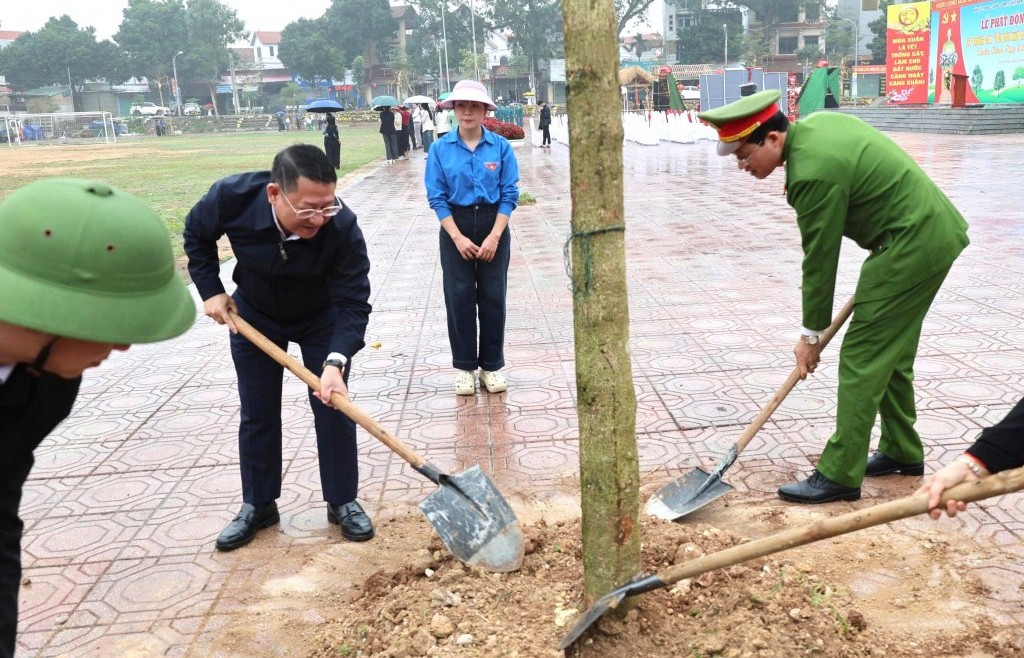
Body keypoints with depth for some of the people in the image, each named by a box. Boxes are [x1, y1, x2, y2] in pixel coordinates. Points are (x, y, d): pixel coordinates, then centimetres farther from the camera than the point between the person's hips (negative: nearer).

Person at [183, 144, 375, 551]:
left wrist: (336, 361, -46)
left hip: (321, 317, -1)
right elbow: (197, 235, -9)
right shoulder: (232, 196, -33)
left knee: (333, 406, -3)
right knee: (257, 414, 6)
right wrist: (211, 291, -13)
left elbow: (353, 304, -33)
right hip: (253, 315, 1)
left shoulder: (342, 226, -36)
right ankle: (258, 506, 21)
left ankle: (343, 502, 14)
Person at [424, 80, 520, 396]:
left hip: (493, 226, 0)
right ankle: (464, 366, 16)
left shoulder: (501, 147, -5)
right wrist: (458, 237, -12)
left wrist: (494, 236, -13)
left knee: (493, 296, 5)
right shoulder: (440, 149, -4)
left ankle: (492, 365, 17)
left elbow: (509, 194, -4)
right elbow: (437, 197, -4)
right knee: (459, 297, 4)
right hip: (456, 226, 0)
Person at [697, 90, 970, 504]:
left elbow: (820, 259, -16)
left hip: (911, 245, -10)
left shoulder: (813, 172, -24)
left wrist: (812, 334, -5)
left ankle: (840, 475, -3)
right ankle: (902, 452, 30)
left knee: (861, 358, -7)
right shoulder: (817, 123, 4)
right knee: (891, 354, 18)